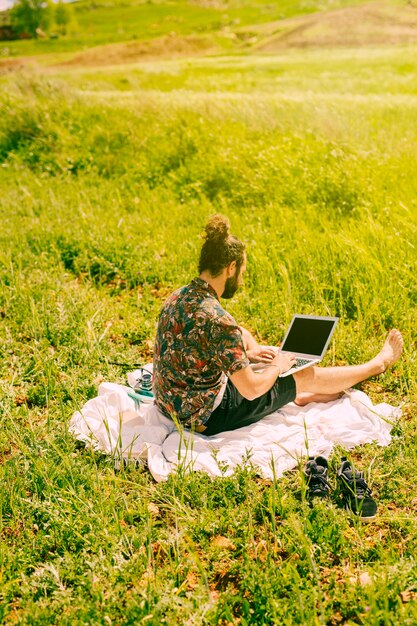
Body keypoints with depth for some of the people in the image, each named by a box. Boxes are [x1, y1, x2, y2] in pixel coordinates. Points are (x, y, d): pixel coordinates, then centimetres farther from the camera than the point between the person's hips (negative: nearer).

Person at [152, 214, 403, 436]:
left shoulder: (179, 296, -3)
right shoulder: (218, 320, -30)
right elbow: (251, 389, -24)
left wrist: (247, 353, 9)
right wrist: (276, 367, -4)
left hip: (172, 406, 8)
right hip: (206, 418, -8)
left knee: (243, 334, 24)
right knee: (307, 376, 6)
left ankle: (301, 396, 41)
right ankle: (379, 364, 31)